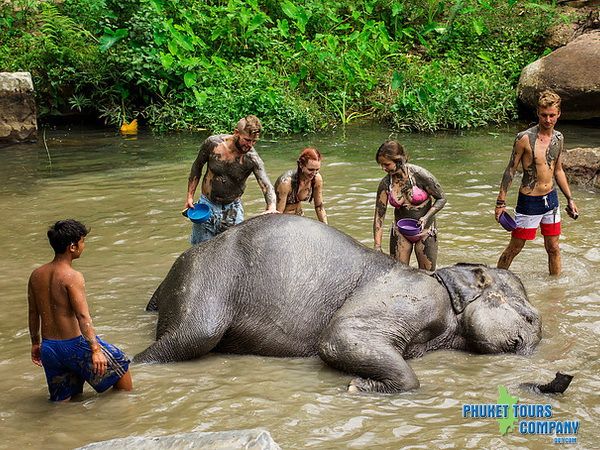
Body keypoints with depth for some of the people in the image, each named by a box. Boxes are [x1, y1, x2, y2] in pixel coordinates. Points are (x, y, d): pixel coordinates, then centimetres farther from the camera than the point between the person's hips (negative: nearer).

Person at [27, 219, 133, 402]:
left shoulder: (36, 275, 3)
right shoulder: (72, 277, -18)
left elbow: (33, 314, 13)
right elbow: (83, 316, -25)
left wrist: (35, 343, 24)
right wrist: (95, 349, -27)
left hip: (49, 347, 6)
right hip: (73, 344, -6)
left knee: (61, 401, 20)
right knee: (121, 364, 16)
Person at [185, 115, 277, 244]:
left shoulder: (253, 159, -21)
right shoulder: (212, 143, -17)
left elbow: (266, 186, -30)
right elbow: (197, 167, -1)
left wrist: (272, 208, -50)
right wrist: (190, 196, 0)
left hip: (233, 209, 0)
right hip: (207, 204, 0)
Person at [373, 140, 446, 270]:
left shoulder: (419, 174, -19)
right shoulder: (385, 183, -11)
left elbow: (441, 198, -8)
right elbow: (379, 217, -8)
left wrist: (426, 217, -23)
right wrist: (377, 247, -15)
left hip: (425, 231, -2)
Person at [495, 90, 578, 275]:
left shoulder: (558, 138, 4)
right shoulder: (525, 138, -15)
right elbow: (510, 170, -10)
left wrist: (569, 199, 18)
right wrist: (501, 202, -10)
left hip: (551, 199, 6)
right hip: (529, 201, -5)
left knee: (553, 248, 14)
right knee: (514, 248, 2)